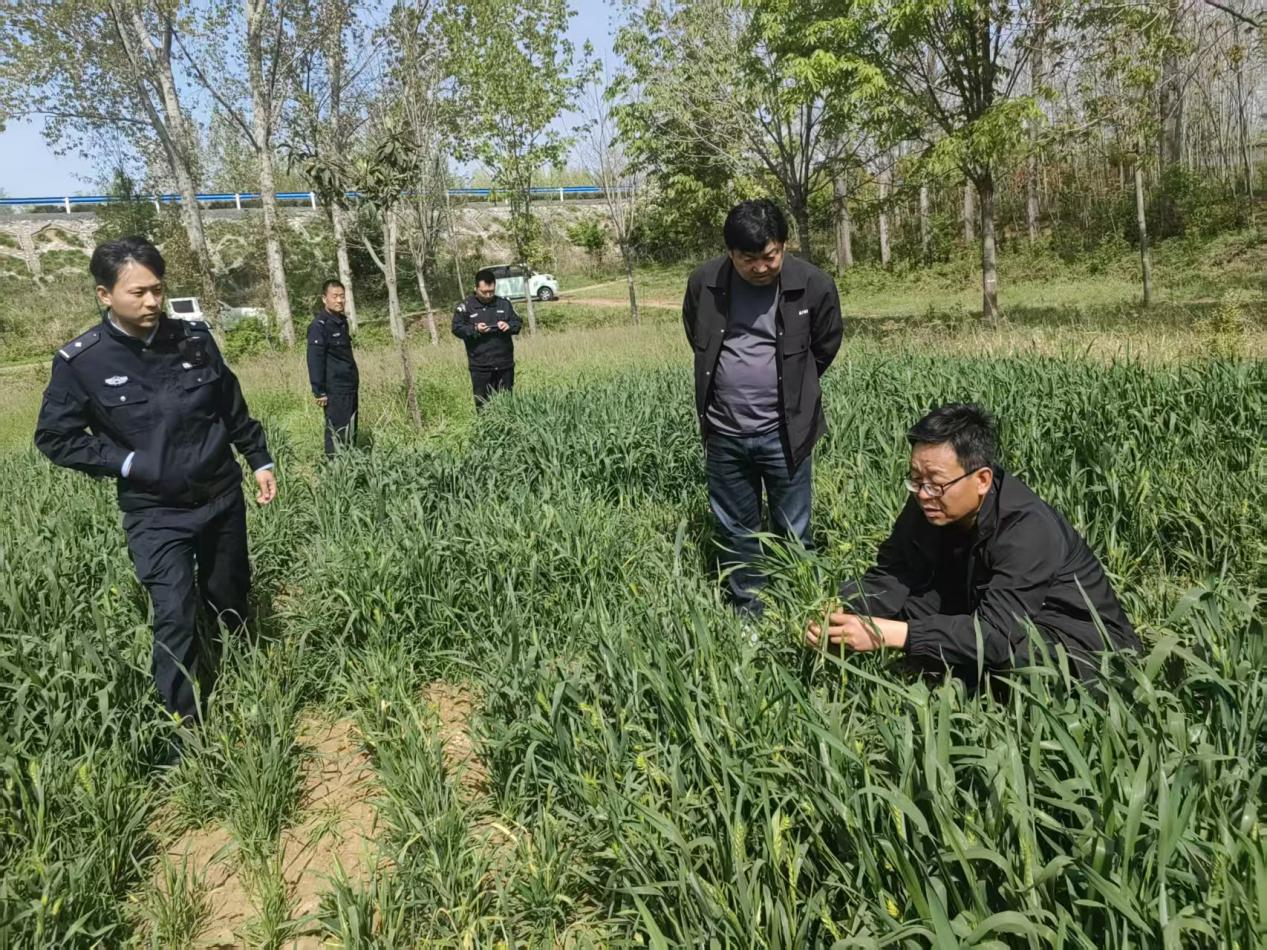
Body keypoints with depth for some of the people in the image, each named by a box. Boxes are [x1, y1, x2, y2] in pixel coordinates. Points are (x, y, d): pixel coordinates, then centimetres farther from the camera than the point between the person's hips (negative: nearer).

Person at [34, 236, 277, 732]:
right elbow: (55, 437, -4)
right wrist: (125, 462, -13)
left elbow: (233, 407, 9)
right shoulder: (81, 361, -12)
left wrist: (260, 460, 11)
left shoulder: (194, 338, -4)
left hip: (223, 496, 3)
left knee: (230, 601, 16)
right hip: (155, 512, -3)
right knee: (175, 618, -10)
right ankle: (185, 725, 4)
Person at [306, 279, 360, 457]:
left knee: (350, 432, 13)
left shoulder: (341, 321, 13)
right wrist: (319, 391, -17)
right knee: (337, 433, -6)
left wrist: (354, 381, 17)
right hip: (335, 390, -9)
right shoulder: (319, 325, -13)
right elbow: (315, 361, -16)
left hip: (350, 388, 9)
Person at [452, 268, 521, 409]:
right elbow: (456, 328, -4)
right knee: (484, 404, -2)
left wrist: (509, 326, -11)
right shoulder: (465, 306, -2)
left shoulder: (504, 303, 8)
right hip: (480, 367, -3)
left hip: (505, 364, 3)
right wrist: (475, 329, -20)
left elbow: (517, 323, 12)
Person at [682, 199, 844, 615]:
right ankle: (747, 613, 29)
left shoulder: (814, 286, -11)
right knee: (735, 532, 14)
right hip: (724, 433, 2)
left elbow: (824, 348, 7)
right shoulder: (703, 283, -6)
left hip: (783, 433, -2)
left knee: (793, 534, 8)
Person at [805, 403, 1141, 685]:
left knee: (1001, 653, -37)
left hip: (1084, 640, -6)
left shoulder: (1028, 528, -32)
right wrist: (842, 615, -34)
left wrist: (887, 633, -46)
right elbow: (889, 577, -14)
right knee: (903, 600, -13)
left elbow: (996, 635, -40)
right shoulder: (929, 506, -12)